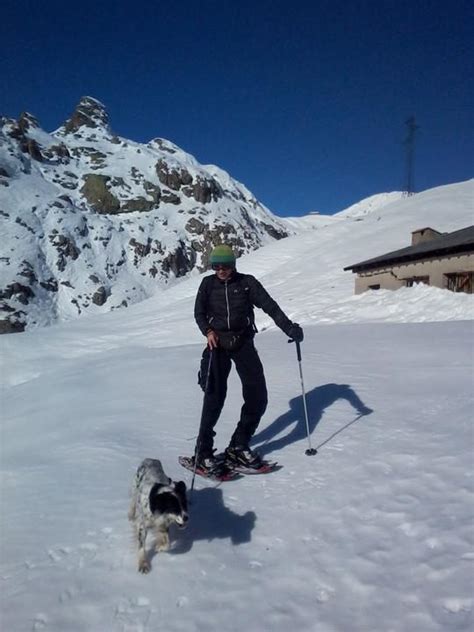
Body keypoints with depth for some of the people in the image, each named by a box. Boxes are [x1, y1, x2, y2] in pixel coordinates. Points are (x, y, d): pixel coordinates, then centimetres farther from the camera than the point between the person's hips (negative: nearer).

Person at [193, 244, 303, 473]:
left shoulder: (247, 282, 1)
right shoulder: (208, 284, 5)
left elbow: (269, 306, -6)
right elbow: (199, 312, 8)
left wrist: (289, 328, -19)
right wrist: (208, 331, -13)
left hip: (244, 343, 1)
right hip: (218, 344, -1)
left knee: (257, 397, -2)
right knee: (215, 397, -10)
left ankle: (238, 446, 15)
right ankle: (203, 452, 6)